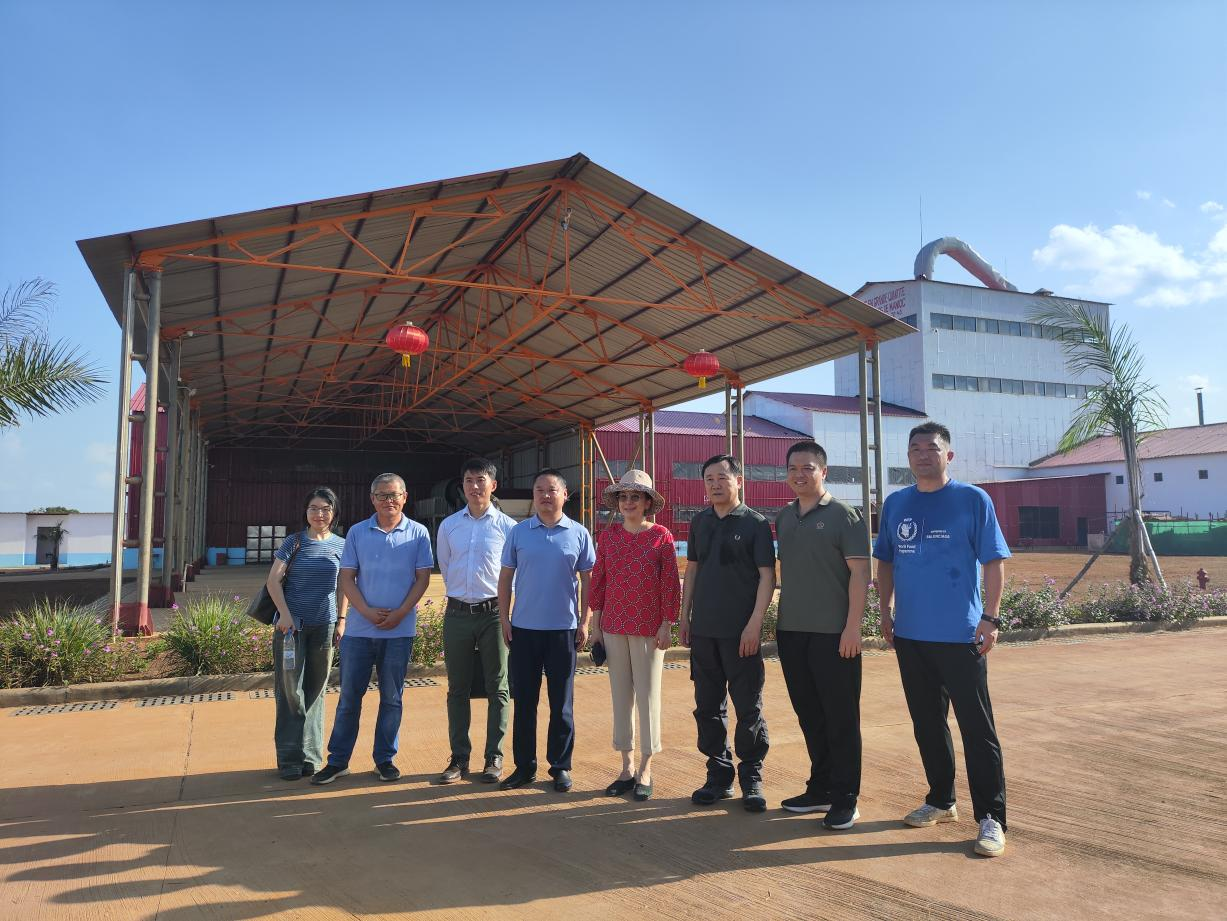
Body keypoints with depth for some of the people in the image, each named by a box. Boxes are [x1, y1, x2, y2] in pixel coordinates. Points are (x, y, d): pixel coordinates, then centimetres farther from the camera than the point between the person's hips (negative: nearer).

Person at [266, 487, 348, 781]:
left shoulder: (340, 545, 7)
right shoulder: (294, 542, 1)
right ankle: (290, 758, 8)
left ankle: (310, 755, 18)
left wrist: (341, 620, 6)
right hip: (292, 623, -2)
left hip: (324, 625, 2)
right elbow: (273, 580, -2)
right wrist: (285, 614, -13)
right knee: (290, 690, -1)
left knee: (315, 690, 8)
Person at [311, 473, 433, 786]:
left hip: (400, 629, -1)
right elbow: (347, 578, 3)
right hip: (360, 628, 1)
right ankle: (338, 760, 18)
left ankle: (385, 759, 21)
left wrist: (400, 613, -12)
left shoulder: (418, 534, 0)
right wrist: (367, 611, -11)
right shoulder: (357, 532, 3)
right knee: (349, 696, 7)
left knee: (391, 698, 9)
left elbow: (423, 578, -1)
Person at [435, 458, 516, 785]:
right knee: (457, 689, 8)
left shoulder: (507, 526, -2)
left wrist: (501, 601, 9)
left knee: (497, 688, 4)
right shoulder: (448, 526, 6)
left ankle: (494, 758, 14)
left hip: (493, 613, -2)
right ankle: (459, 758, 18)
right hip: (457, 613, 3)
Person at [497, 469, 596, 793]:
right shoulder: (518, 532, 2)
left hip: (563, 629, -1)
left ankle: (561, 767, 20)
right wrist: (504, 619, 1)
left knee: (562, 703, 7)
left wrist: (584, 622, -1)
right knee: (524, 700, 9)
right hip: (524, 628, 1)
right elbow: (506, 577, 6)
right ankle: (524, 766, 21)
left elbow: (587, 581, 4)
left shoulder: (579, 534, 0)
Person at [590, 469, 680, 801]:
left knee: (647, 696, 4)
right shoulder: (608, 537, 5)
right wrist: (595, 623, 6)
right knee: (621, 696, 10)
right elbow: (598, 581, 8)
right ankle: (627, 768, 21)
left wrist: (667, 625, -7)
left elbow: (670, 584, -5)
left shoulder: (661, 536, -4)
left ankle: (646, 770, 16)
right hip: (614, 627, 4)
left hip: (649, 629, -3)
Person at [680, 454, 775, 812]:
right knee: (708, 706, 10)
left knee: (748, 708, 2)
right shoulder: (699, 522, 10)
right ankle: (719, 774, 23)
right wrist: (685, 616, 12)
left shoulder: (755, 523, -4)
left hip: (741, 632, -5)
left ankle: (751, 777, 17)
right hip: (703, 630, 5)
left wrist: (755, 623, -15)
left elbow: (767, 576, -7)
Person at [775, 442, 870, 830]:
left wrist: (852, 626, -17)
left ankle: (845, 800, 13)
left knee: (840, 718, 2)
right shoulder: (784, 517, 11)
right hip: (791, 632, 6)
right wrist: (780, 620, 15)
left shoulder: (843, 515, -7)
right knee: (809, 715, 14)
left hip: (833, 633, -6)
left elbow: (859, 573, -11)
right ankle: (820, 789, 27)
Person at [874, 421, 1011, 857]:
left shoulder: (972, 499, -4)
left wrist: (990, 618, -11)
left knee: (977, 726, -1)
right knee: (927, 722, 15)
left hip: (960, 634, -5)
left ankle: (991, 818, 8)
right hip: (909, 633, 5)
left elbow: (994, 561, -5)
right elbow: (885, 561, 16)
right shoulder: (895, 503, 9)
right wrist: (884, 612, 10)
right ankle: (941, 800, 30)